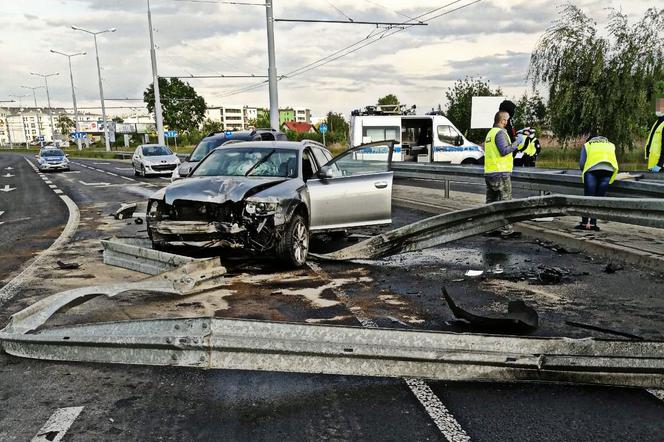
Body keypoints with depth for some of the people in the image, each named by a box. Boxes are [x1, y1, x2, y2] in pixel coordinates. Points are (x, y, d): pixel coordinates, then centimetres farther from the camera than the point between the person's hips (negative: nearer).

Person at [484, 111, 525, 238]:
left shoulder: (490, 133, 17)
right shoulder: (500, 133, -11)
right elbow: (504, 151, -20)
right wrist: (517, 142, -11)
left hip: (489, 172, 9)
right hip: (501, 172, -9)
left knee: (490, 202, 12)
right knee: (505, 202, -5)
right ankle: (506, 230, -5)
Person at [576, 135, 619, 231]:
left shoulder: (587, 144, 27)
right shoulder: (611, 144, 34)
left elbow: (582, 163, 13)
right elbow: (614, 160, 20)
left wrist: (584, 172, 29)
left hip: (592, 169, -2)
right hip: (609, 169, 2)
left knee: (588, 197, 1)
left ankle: (585, 223, -1)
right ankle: (593, 223, 5)